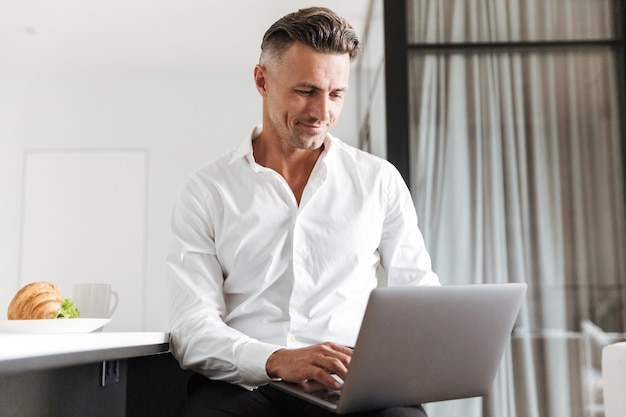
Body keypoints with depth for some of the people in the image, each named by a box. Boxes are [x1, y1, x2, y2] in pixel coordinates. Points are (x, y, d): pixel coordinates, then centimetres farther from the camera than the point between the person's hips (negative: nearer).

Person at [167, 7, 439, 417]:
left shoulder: (379, 180, 11)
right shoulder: (207, 191, 6)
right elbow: (193, 332, -2)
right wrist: (276, 361, -21)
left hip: (355, 384, 2)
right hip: (242, 383, -1)